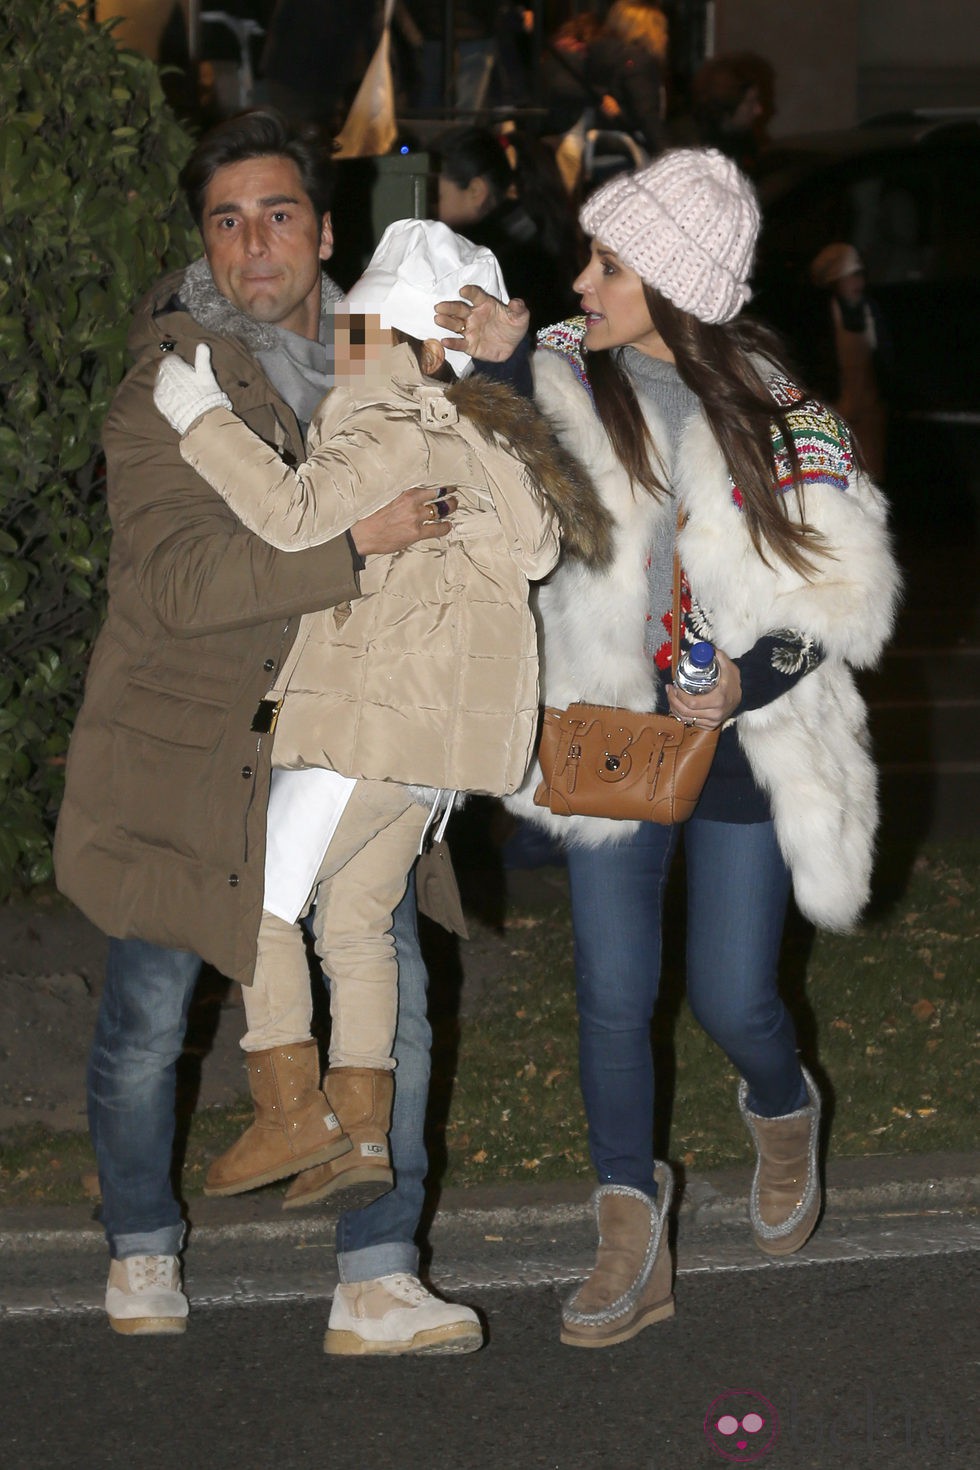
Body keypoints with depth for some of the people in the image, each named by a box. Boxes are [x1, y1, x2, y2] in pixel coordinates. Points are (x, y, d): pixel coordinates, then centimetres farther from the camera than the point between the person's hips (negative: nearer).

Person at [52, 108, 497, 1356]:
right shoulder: (166, 393, -16)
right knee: (146, 1022, 9)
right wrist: (350, 542, -36)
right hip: (184, 749, -4)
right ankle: (140, 1251, 31)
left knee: (389, 999, -5)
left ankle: (378, 1282, 2)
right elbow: (171, 582, -29)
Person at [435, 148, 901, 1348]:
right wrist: (491, 369, -15)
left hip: (747, 743, -2)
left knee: (731, 999, 5)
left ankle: (783, 1115, 40)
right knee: (613, 994, 2)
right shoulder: (565, 378, -5)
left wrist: (750, 680, -17)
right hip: (611, 733, 2)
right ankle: (631, 1243, 15)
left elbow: (850, 596, -4)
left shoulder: (779, 422, -10)